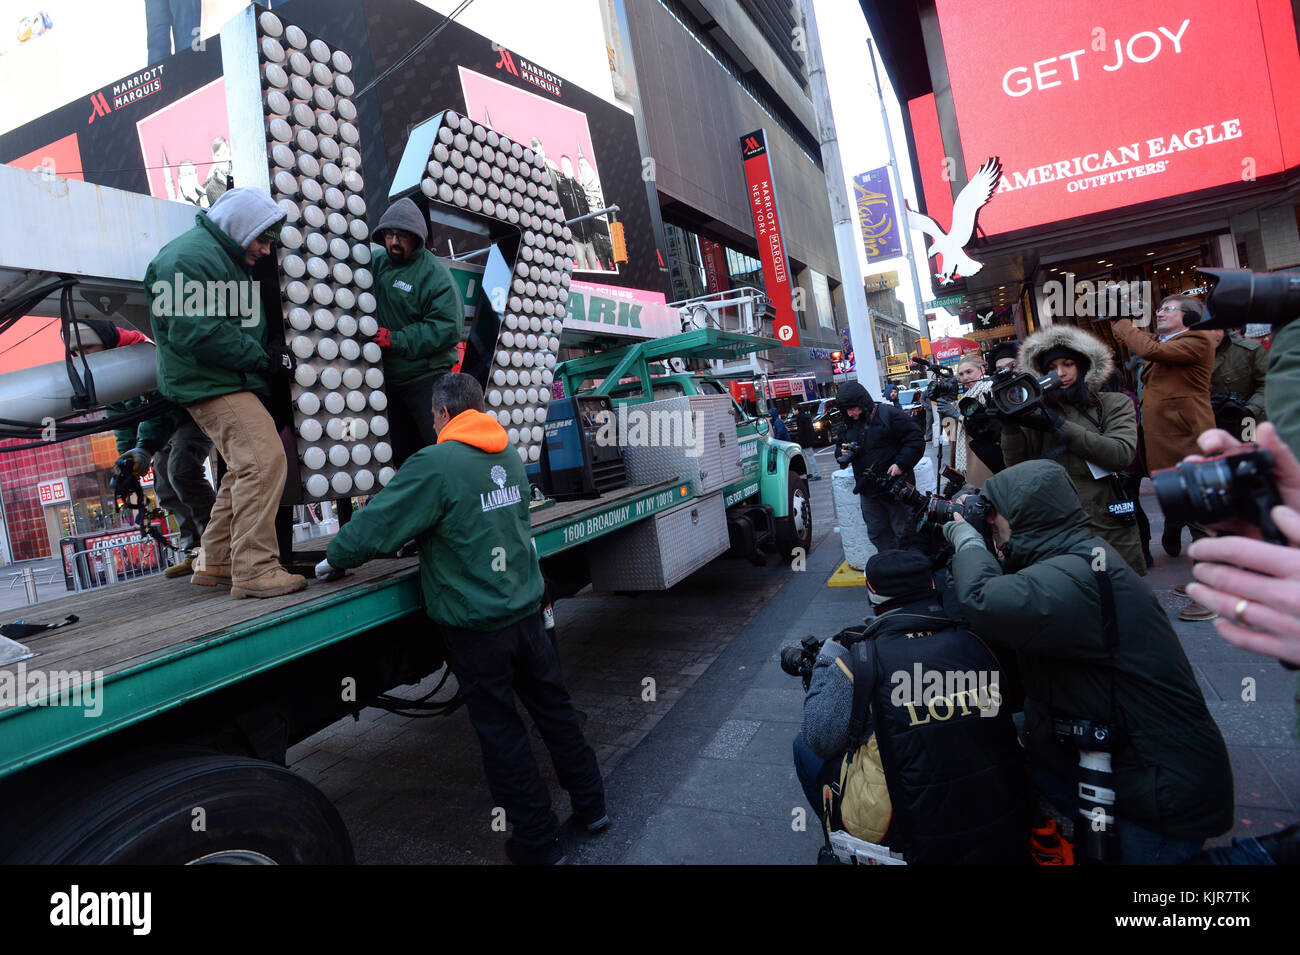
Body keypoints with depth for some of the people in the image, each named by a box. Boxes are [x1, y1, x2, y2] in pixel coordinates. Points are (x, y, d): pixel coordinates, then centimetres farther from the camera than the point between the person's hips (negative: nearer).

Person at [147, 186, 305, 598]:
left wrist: (271, 349, 11)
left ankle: (214, 563, 22)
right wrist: (263, 356, -18)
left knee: (247, 468, 13)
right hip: (210, 383, -11)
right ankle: (254, 570, -19)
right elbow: (197, 333, -22)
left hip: (232, 381, 11)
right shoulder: (190, 257, -13)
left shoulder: (227, 257, 21)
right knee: (264, 459, -21)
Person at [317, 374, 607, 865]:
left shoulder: (435, 464, -17)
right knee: (553, 705, 19)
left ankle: (538, 841, 19)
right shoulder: (509, 456, 6)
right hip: (526, 606, 7)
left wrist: (335, 558, 5)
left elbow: (377, 524, -15)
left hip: (476, 625, -7)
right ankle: (591, 805, 33)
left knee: (501, 731, 7)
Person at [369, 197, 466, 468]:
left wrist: (396, 339, -21)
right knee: (401, 454, 17)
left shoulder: (434, 273, -13)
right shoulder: (377, 261, 7)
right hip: (389, 377, 7)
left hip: (427, 378, -7)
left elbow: (448, 327, -21)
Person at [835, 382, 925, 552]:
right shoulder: (848, 425, 8)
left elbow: (916, 441, -11)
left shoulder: (889, 414, -10)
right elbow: (839, 447, 19)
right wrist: (842, 452, -5)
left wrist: (900, 464, -21)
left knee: (904, 532, 4)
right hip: (867, 491, 6)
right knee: (877, 534, 13)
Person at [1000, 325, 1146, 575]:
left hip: (1109, 529, 0)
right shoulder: (1037, 410, 10)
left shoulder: (1114, 403, 7)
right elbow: (1016, 463, 1)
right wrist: (1010, 422, -14)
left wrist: (1057, 425, -14)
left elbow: (1122, 454, -11)